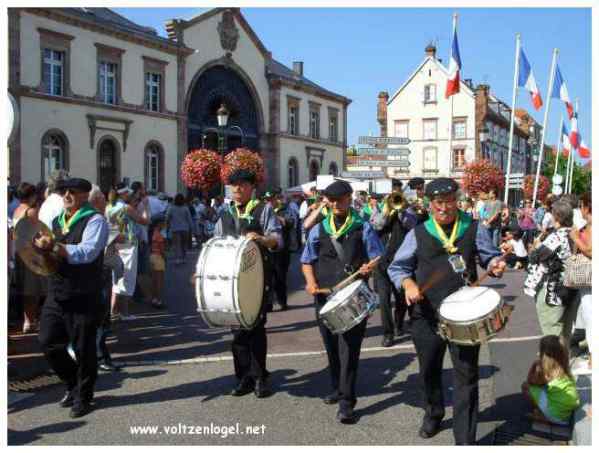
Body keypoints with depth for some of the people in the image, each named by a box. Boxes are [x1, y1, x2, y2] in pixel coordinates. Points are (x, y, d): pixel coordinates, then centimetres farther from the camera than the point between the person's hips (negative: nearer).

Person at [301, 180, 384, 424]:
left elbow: (377, 258, 2)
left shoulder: (363, 228, 2)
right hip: (324, 295, 4)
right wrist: (311, 281, -3)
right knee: (331, 346, 14)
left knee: (349, 347, -7)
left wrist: (369, 267, -20)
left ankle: (346, 401, -2)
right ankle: (338, 388, 33)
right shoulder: (318, 230, 10)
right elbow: (307, 261, 15)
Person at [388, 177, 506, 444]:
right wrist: (408, 283, -14)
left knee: (466, 374, -1)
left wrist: (495, 265, -12)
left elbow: (490, 256, 11)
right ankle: (433, 414, 46)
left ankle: (465, 439, 10)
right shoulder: (418, 234, 2)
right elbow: (397, 266, 6)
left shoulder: (473, 229, 2)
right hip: (427, 315, 1)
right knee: (428, 371, 17)